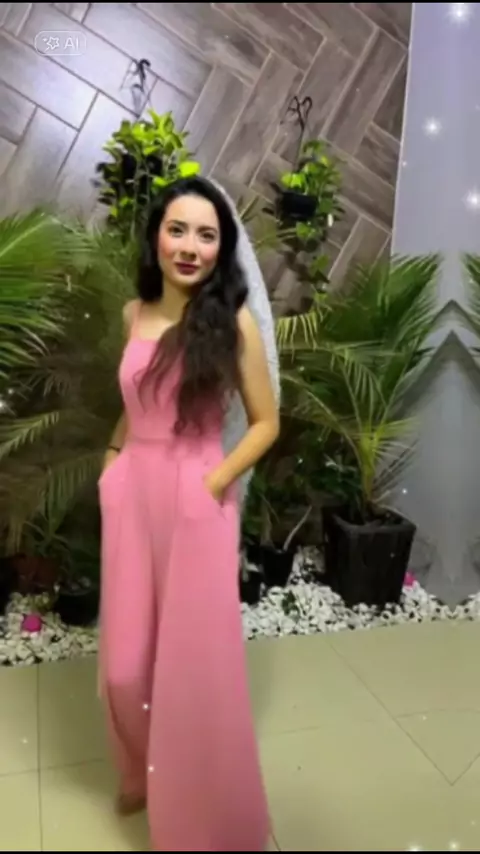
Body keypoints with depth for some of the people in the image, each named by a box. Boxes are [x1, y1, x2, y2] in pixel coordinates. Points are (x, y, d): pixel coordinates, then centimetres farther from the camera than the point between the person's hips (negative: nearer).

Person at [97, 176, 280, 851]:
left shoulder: (234, 322, -8)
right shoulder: (135, 314, 5)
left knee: (194, 661, 9)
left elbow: (266, 423, -5)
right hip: (132, 497, 5)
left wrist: (213, 483, -13)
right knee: (126, 660, 14)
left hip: (198, 505, -4)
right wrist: (113, 460, 8)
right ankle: (144, 774, 44)